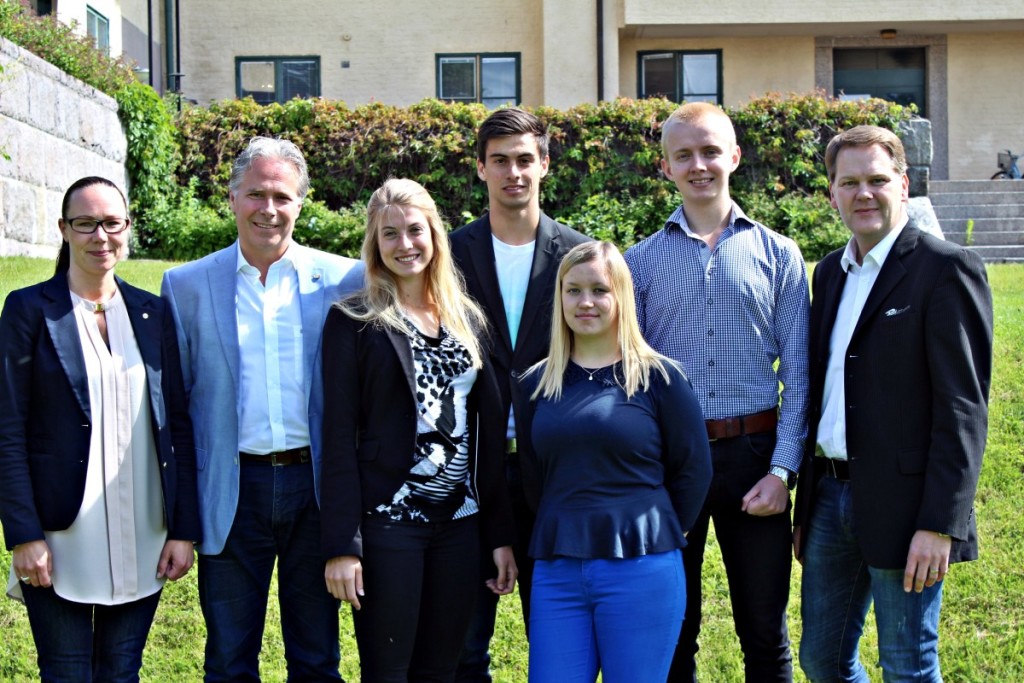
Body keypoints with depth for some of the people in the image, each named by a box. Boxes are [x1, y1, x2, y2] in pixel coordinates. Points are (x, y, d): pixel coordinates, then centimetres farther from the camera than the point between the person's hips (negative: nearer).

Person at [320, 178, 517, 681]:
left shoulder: (467, 317, 10)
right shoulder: (353, 321, -3)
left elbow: (490, 432, 9)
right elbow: (339, 437, -8)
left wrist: (501, 532, 6)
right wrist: (342, 545, -14)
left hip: (460, 520, 4)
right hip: (387, 521, -4)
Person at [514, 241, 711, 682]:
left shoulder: (658, 377, -1)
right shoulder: (538, 383, 8)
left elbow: (694, 469, 2)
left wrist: (656, 535, 5)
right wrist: (565, 531, 10)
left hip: (642, 572, -3)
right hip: (556, 573, 3)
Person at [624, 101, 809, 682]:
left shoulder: (778, 254, 4)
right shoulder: (641, 262, 4)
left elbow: (798, 374, 1)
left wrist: (782, 470, -8)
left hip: (753, 454, 0)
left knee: (766, 633, 9)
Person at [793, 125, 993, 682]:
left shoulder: (945, 269, -10)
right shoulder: (831, 271, 13)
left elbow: (963, 407, -14)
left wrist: (940, 525, -19)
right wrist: (806, 501, 16)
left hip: (901, 506, -7)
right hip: (831, 496, 7)